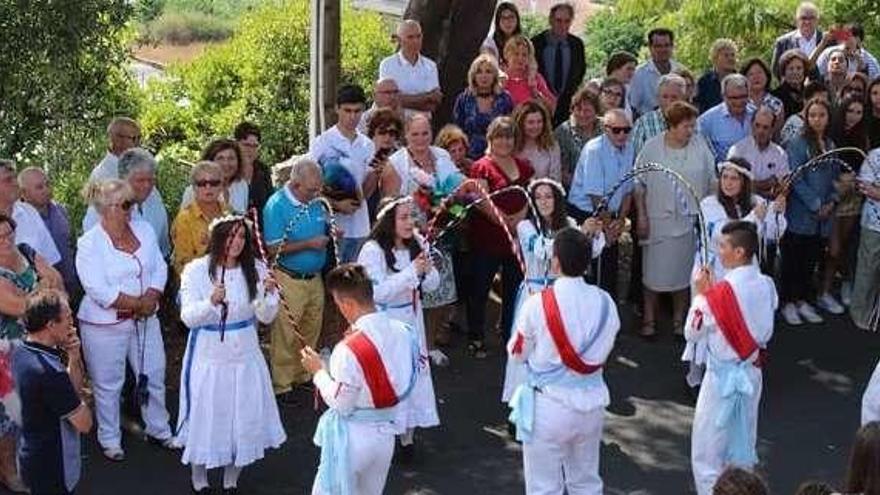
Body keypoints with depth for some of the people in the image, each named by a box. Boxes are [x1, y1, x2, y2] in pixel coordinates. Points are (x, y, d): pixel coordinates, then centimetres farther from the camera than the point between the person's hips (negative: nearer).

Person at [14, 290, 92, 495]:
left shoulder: (22, 353, -1)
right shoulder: (50, 372, -31)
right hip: (53, 469, -9)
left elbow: (75, 387, 9)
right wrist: (80, 401, -3)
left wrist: (74, 357, -8)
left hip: (34, 457, 9)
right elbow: (84, 423, -22)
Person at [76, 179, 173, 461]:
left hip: (145, 319, 5)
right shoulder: (89, 243, -15)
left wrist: (152, 298, -14)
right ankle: (109, 439, 27)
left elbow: (160, 268, 3)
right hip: (105, 324, -5)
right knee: (108, 385, 9)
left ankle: (159, 429, 34)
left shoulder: (144, 230, 3)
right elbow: (98, 290, -21)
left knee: (154, 376, 15)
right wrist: (138, 303, -18)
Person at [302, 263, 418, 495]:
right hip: (385, 432, 6)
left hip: (352, 437, -6)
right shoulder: (404, 332, -7)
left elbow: (341, 404, -19)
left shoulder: (349, 350, -27)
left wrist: (319, 372, -6)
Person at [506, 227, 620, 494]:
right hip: (592, 404, 4)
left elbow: (517, 353, -5)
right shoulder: (605, 302, -8)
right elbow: (604, 350, 5)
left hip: (549, 407, -4)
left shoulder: (537, 304, -19)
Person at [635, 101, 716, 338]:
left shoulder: (700, 146, -1)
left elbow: (712, 182, 6)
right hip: (658, 220, -2)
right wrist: (641, 216, -5)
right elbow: (639, 185, -2)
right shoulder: (652, 147, -6)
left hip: (690, 221, 2)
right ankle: (648, 320, 18)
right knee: (654, 271, 4)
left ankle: (679, 320, 26)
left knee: (684, 271, 12)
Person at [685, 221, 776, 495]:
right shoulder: (766, 285, -4)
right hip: (752, 372, 7)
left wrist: (701, 293, -6)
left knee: (706, 452, 7)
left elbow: (692, 333, -14)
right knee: (743, 447, 21)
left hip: (723, 376, -7)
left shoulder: (722, 291, -24)